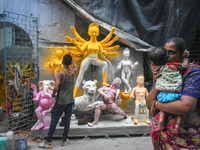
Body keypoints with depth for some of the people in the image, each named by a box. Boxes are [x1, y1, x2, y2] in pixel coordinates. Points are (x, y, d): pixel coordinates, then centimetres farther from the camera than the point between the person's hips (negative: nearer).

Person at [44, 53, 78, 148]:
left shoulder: (60, 74, -17)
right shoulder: (73, 72, -1)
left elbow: (56, 88, -27)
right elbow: (76, 67, 25)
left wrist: (53, 94, -7)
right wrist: (71, 58, 30)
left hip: (61, 101, -5)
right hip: (70, 100, 5)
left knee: (54, 120, 5)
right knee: (67, 119, 13)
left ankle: (48, 141, 13)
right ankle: (65, 140, 23)